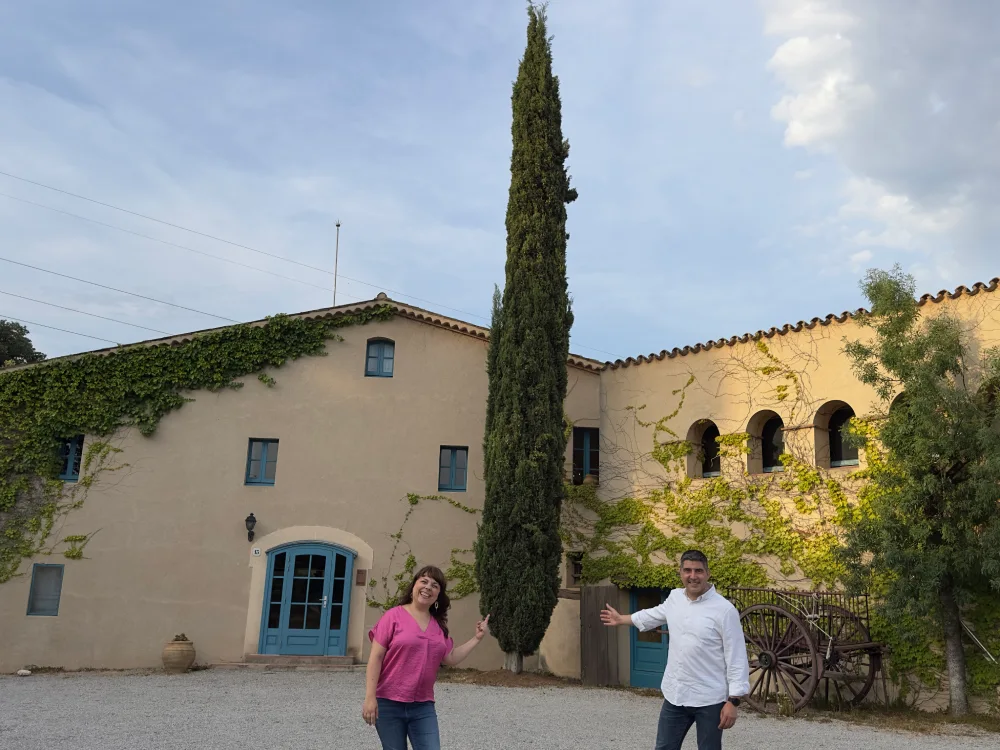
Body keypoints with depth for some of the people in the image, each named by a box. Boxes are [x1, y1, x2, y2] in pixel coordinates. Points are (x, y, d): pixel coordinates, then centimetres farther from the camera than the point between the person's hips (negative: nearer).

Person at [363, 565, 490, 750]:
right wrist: (370, 697, -14)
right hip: (389, 703, -4)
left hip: (423, 706, 4)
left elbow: (451, 659, 15)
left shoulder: (438, 624, 10)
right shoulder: (394, 616, -6)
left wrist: (477, 638, 8)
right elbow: (376, 658, -9)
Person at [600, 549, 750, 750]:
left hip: (709, 700, -5)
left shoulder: (724, 609, -14)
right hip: (675, 695, 6)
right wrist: (621, 619, 39)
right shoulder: (675, 597, 4)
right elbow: (654, 615, 26)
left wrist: (733, 701, -16)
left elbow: (737, 658, -13)